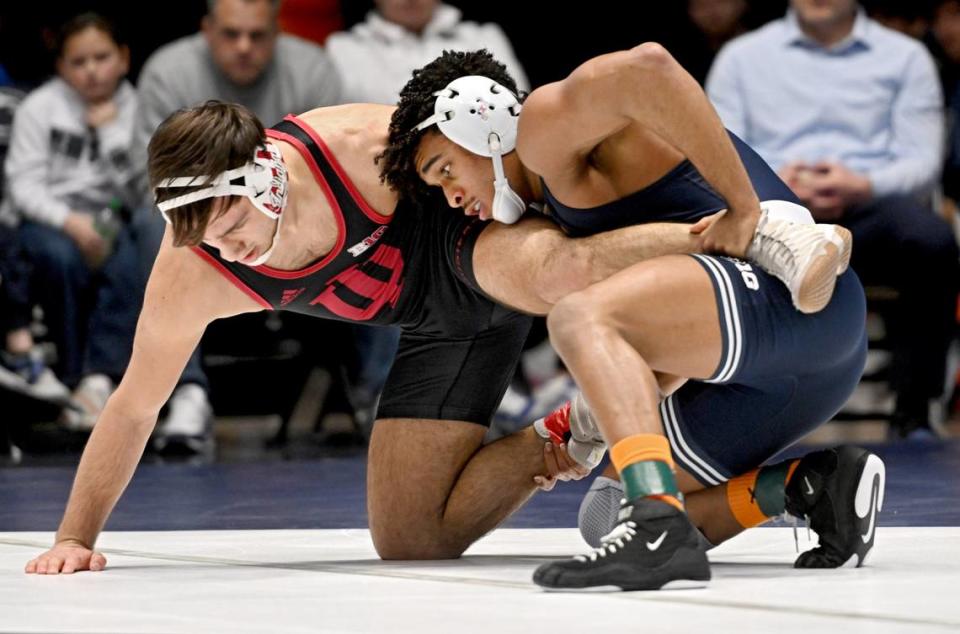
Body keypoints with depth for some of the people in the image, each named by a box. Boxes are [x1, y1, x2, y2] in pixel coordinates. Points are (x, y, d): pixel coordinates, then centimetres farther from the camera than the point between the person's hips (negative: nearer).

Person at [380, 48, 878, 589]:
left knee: (580, 317, -32)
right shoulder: (571, 204, 30)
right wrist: (568, 426, 28)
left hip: (795, 298, -11)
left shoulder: (546, 124, -1)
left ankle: (660, 528, -47)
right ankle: (812, 483, 3)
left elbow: (646, 68, -24)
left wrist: (748, 212, -21)